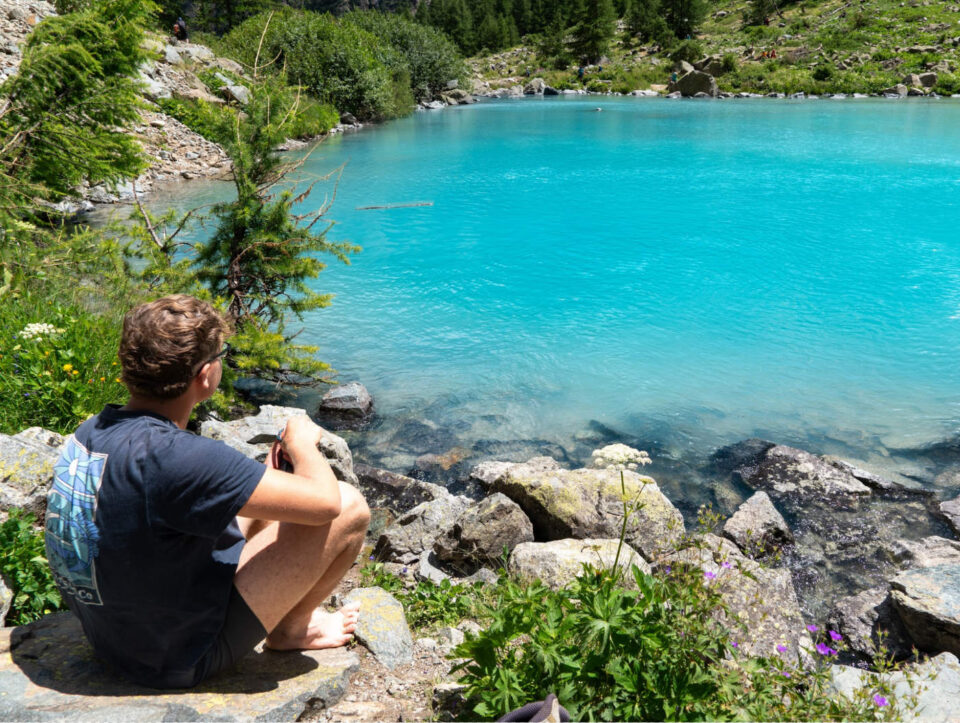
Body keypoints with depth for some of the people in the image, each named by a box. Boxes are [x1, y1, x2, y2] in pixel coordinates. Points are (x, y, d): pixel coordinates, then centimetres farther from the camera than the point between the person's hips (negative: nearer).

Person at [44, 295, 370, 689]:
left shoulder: (89, 433, -5)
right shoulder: (176, 458, -34)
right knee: (348, 506, -10)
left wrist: (259, 476, 5)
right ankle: (291, 630, 14)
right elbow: (324, 502, -28)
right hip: (184, 660, -8)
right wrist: (301, 442, -8)